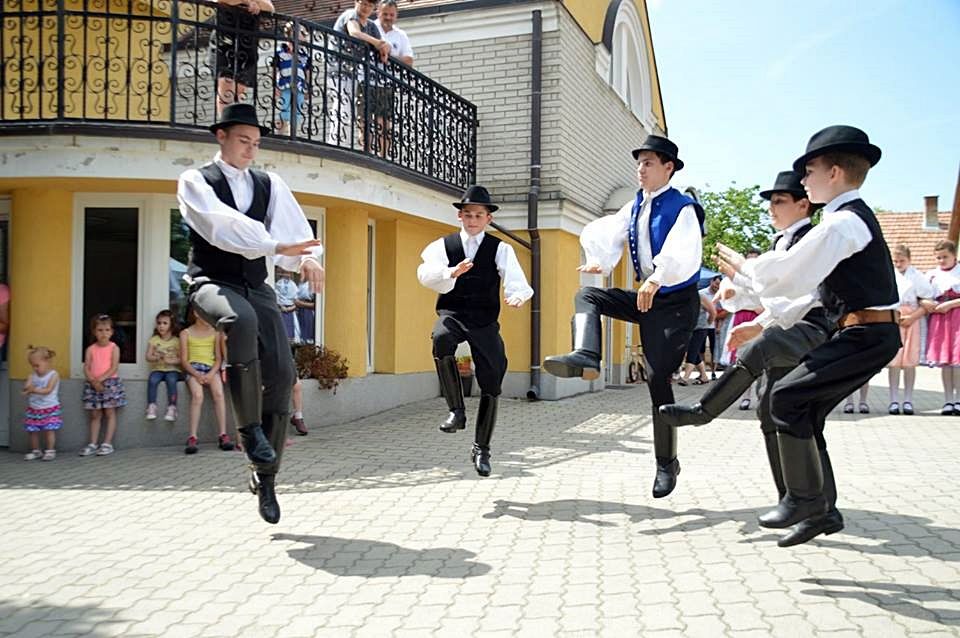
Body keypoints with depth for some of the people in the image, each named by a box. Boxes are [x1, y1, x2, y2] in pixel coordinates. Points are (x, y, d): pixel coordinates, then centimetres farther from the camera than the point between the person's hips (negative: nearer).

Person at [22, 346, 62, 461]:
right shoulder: (32, 375, 6)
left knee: (49, 430, -4)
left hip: (50, 409, -5)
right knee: (33, 431, 7)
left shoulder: (53, 375, -9)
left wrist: (34, 390, -29)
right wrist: (27, 389, -26)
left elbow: (48, 390, -19)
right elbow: (26, 388, -3)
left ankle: (50, 451, 6)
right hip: (34, 409, 5)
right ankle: (35, 451, 20)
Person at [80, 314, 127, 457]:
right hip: (93, 384, 3)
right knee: (95, 415, 7)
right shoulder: (90, 349, 6)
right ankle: (93, 444, 11)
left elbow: (114, 368, -11)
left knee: (110, 413, -1)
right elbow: (86, 369, -1)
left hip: (110, 382, -3)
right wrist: (93, 381, -17)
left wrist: (100, 379, -19)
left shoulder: (113, 347, -2)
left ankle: (107, 444, 2)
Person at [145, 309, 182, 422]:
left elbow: (181, 358, -3)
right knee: (152, 380, -30)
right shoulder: (153, 340, 8)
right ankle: (151, 407, -24)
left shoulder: (177, 341, 3)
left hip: (172, 369, -2)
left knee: (171, 380, -33)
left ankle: (172, 409, -30)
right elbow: (148, 357, 1)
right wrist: (156, 357, -20)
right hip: (157, 369, 2)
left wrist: (170, 361, -21)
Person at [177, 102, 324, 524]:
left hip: (256, 287, 4)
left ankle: (265, 476, 3)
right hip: (213, 282, -4)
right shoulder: (195, 181, 1)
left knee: (282, 374, -10)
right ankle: (250, 429, -25)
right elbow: (222, 224, -19)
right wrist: (278, 245, -31)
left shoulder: (269, 185, 13)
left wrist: (306, 257, -24)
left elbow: (294, 228, 0)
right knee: (241, 321, -39)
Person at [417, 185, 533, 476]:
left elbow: (517, 281, -10)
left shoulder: (501, 249, 5)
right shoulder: (443, 245, 7)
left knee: (491, 385, 1)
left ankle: (481, 449, 20)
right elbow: (426, 274, -12)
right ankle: (456, 410, -21)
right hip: (452, 314, -1)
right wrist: (451, 272, -33)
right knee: (441, 339, -36)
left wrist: (517, 296, -34)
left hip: (485, 321, 1)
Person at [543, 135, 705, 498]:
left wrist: (657, 279, -48)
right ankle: (585, 358, -31)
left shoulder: (683, 208, -15)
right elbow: (605, 233, 2)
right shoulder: (635, 207, 9)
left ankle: (667, 464, 7)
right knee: (587, 296, -7)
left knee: (658, 378, -7)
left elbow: (684, 254, -31)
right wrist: (599, 260, -19)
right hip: (645, 298, 7)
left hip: (676, 303, -7)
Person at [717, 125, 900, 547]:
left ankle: (804, 498, -8)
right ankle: (821, 510, 17)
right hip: (869, 334, 10)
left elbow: (789, 274, -18)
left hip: (867, 335, -10)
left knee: (787, 398, -15)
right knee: (805, 414, 9)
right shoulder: (852, 219, 18)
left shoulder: (843, 222, -16)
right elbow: (807, 282, 21)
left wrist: (743, 267, -2)